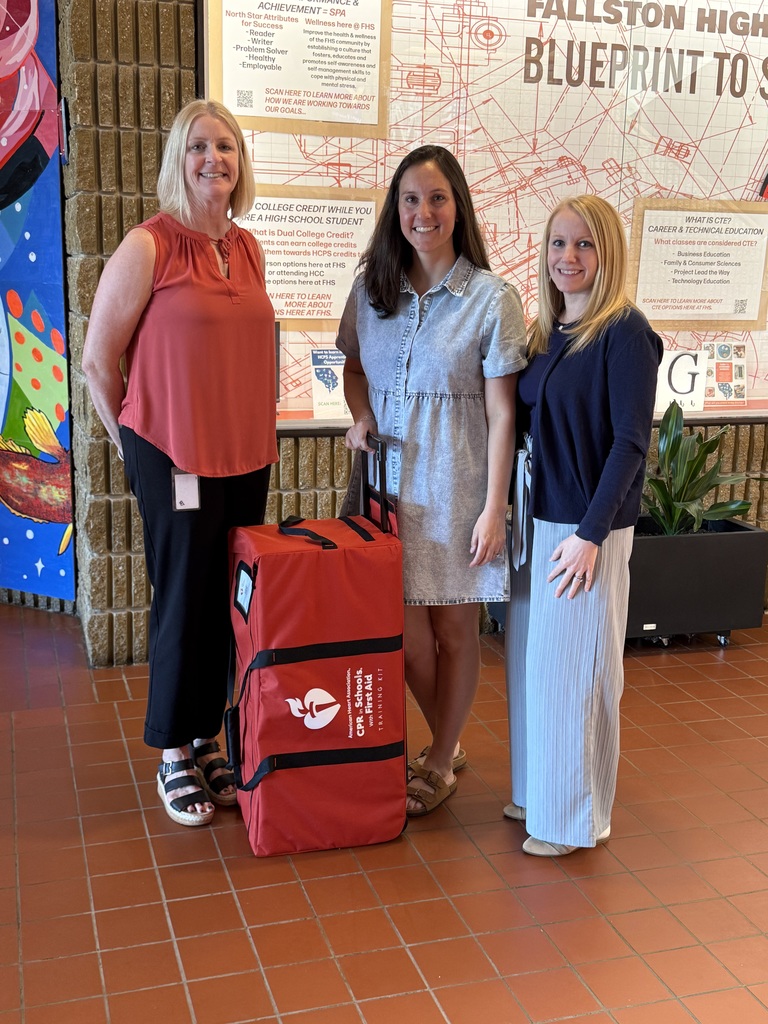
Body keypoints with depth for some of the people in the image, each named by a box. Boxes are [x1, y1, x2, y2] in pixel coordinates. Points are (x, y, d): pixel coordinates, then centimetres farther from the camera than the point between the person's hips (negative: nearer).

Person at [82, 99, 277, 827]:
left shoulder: (249, 250, 9)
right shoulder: (149, 246, -9)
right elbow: (97, 358, -5)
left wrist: (256, 436, 12)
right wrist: (132, 440, 3)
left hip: (246, 455, 6)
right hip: (175, 457, -5)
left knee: (231, 600, 11)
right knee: (184, 600, 3)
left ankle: (207, 739, 28)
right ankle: (173, 754, 21)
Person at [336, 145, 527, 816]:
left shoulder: (491, 299, -7)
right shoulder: (372, 289, 6)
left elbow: (501, 414, -8)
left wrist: (493, 508, -11)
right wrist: (361, 418, -1)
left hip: (454, 484, -4)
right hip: (388, 481, 4)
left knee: (453, 626, 7)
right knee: (403, 627, 6)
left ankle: (440, 762, 27)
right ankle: (448, 742, 32)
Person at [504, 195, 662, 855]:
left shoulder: (624, 332, -12)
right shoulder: (546, 331, 9)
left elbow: (630, 443, -16)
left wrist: (591, 534, -18)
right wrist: (517, 509, 6)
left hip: (587, 527, -7)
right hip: (537, 520, 8)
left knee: (574, 668, 1)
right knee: (532, 659, 15)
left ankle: (578, 816, 18)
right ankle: (538, 791, 32)